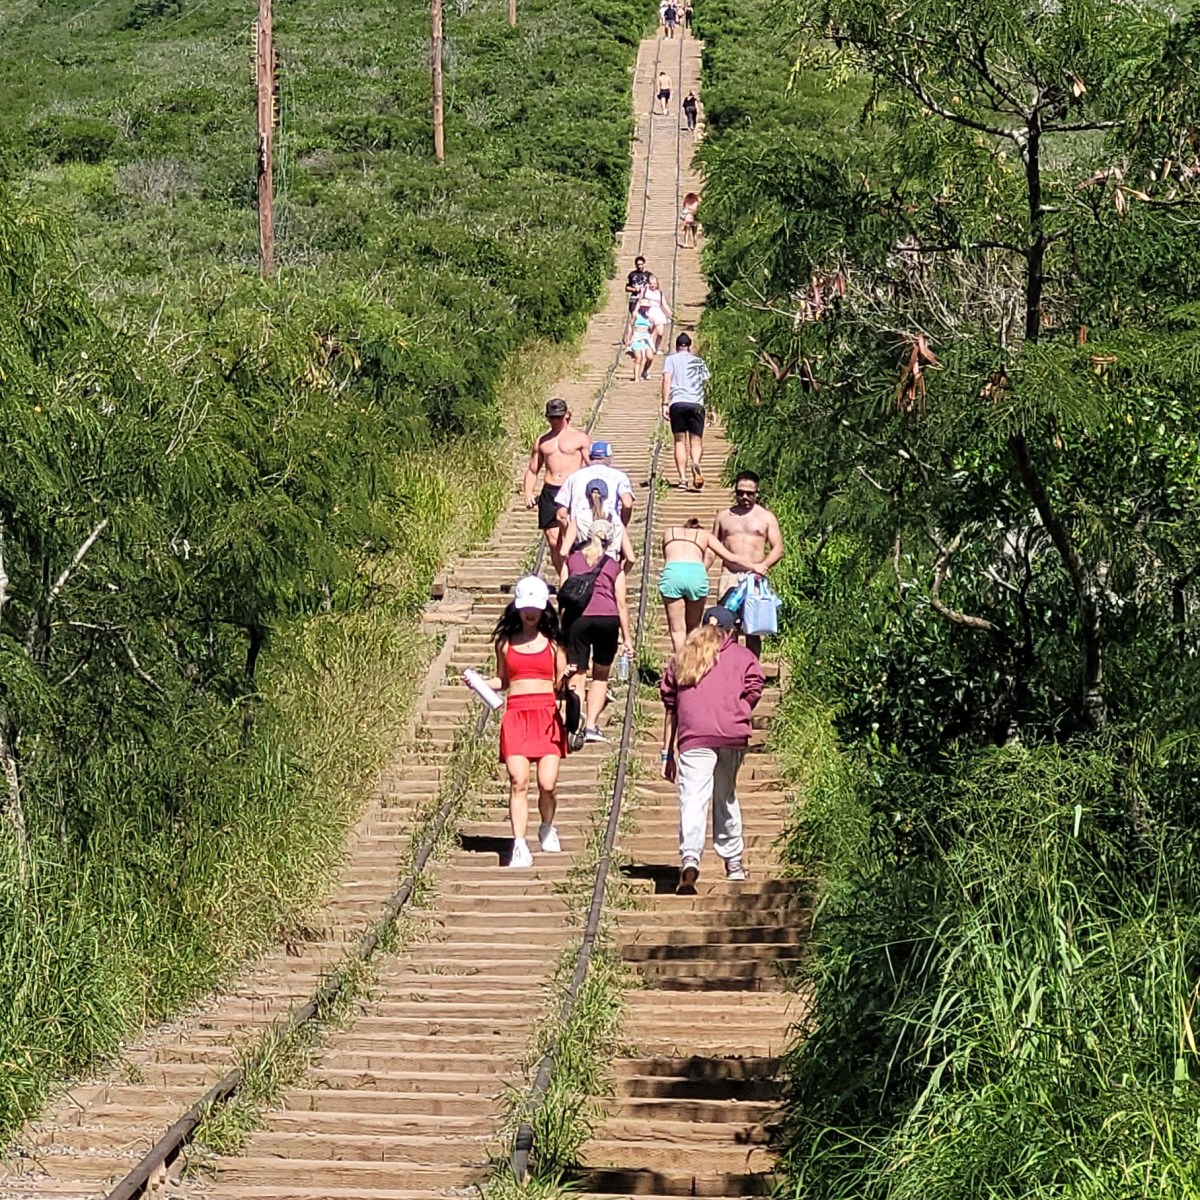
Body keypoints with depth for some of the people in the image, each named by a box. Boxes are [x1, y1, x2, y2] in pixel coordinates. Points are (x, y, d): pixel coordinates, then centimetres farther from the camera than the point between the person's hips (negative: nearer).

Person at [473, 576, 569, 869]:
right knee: (518, 782, -13)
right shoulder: (506, 642, 12)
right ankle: (519, 845, -12)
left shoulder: (553, 643, 10)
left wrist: (567, 678, -10)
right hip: (516, 715, 0)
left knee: (547, 783, -7)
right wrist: (479, 683, 4)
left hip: (547, 715, 0)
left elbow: (559, 683, 12)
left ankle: (547, 828, 23)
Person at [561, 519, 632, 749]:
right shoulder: (614, 566, 14)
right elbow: (621, 602, 9)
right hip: (607, 618, 0)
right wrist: (626, 637, 11)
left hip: (576, 618, 0)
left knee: (577, 676, -1)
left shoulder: (571, 560, 16)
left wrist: (562, 629, 13)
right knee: (601, 675, 15)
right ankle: (591, 725, 5)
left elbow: (562, 595, 11)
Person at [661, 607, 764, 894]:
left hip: (693, 737, -1)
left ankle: (690, 857, -32)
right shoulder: (742, 656, 18)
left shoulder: (681, 658, 22)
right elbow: (752, 692, 5)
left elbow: (669, 707, 19)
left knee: (693, 798, -10)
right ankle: (733, 862, 27)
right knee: (726, 795, 18)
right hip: (732, 735, 1)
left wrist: (668, 753, 20)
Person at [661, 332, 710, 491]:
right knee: (696, 441, 1)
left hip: (677, 403, -1)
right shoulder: (699, 362, 20)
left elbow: (667, 380, -2)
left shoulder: (671, 359, 11)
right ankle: (695, 464, -31)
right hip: (697, 403, 1)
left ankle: (683, 478, -8)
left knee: (680, 441, 4)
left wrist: (665, 404, -5)